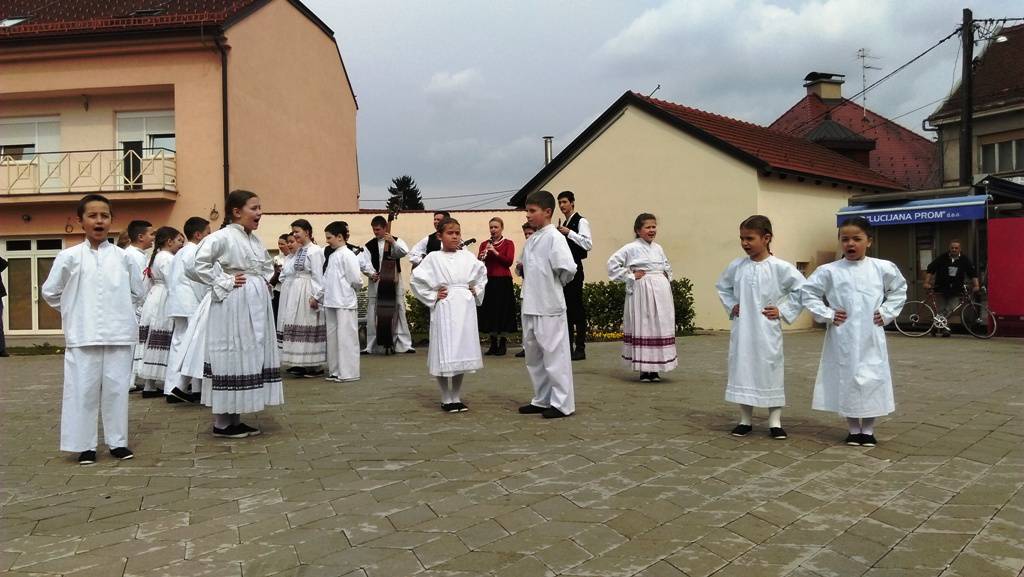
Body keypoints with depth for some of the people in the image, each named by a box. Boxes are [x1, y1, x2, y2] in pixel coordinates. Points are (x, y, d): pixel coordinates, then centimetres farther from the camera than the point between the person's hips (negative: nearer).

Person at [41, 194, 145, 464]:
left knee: (116, 388, 6)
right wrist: (75, 311, 10)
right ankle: (85, 445, 13)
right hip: (82, 336, -1)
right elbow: (50, 292, 9)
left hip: (119, 334, 1)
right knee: (82, 389, 3)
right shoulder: (69, 257, 1)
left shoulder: (123, 257, 4)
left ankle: (117, 442, 16)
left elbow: (137, 292, 14)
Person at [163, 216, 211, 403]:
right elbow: (199, 281, -15)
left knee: (179, 343, 8)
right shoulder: (196, 253, -10)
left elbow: (172, 280, 21)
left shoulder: (180, 253, 20)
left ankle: (172, 388, 7)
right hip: (192, 305, -9)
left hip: (177, 303, 9)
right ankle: (196, 389, -2)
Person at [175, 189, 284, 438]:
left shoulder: (254, 240, 13)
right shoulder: (222, 237, -12)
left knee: (250, 359, 11)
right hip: (231, 307, -9)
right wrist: (225, 282, -17)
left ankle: (235, 419, 22)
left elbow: (267, 264, 30)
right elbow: (197, 265, -20)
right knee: (229, 360, -2)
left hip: (256, 306, 9)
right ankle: (221, 423, 9)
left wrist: (265, 281, 13)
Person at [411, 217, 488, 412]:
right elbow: (416, 280, -2)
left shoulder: (468, 257, 7)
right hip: (444, 310, -3)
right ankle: (446, 399, 11)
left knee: (462, 353, 8)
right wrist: (432, 296, -4)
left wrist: (477, 291, 11)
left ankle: (456, 397, 19)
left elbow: (482, 273, 23)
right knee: (444, 354, -1)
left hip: (465, 309, 3)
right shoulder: (433, 258, -1)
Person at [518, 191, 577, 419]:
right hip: (530, 306, 9)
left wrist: (555, 284, -5)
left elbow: (567, 268, -19)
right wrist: (523, 271, 7)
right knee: (533, 356, 15)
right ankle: (542, 400, 26)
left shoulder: (554, 237, -11)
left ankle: (562, 403, 9)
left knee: (554, 354, -1)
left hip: (549, 307, -8)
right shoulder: (530, 240, 13)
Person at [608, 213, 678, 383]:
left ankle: (655, 369, 16)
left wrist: (667, 276, 9)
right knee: (643, 328, -3)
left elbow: (667, 266, 29)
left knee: (660, 328, 6)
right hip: (642, 292, -6)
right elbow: (613, 263, -9)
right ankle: (644, 370, 6)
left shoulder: (658, 248, 13)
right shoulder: (632, 248, -5)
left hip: (661, 292, 6)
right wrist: (630, 276, -9)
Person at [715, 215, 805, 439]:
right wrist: (731, 307, 6)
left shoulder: (780, 267, -8)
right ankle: (745, 420, 19)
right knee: (742, 370, 6)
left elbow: (802, 289, -3)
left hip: (767, 330, -3)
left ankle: (775, 421, 15)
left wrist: (784, 311, -6)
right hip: (742, 329, 3)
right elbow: (722, 287, 19)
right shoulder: (736, 266, 2)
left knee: (771, 370, 2)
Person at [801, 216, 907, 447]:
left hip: (870, 337, 1)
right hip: (842, 337, -1)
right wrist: (826, 314, -6)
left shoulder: (882, 268, 1)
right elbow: (807, 292, 0)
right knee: (846, 379, 5)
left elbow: (899, 289, 15)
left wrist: (886, 312, 4)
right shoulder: (829, 271, -4)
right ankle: (853, 429, 20)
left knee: (872, 379, 5)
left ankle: (868, 429, 21)